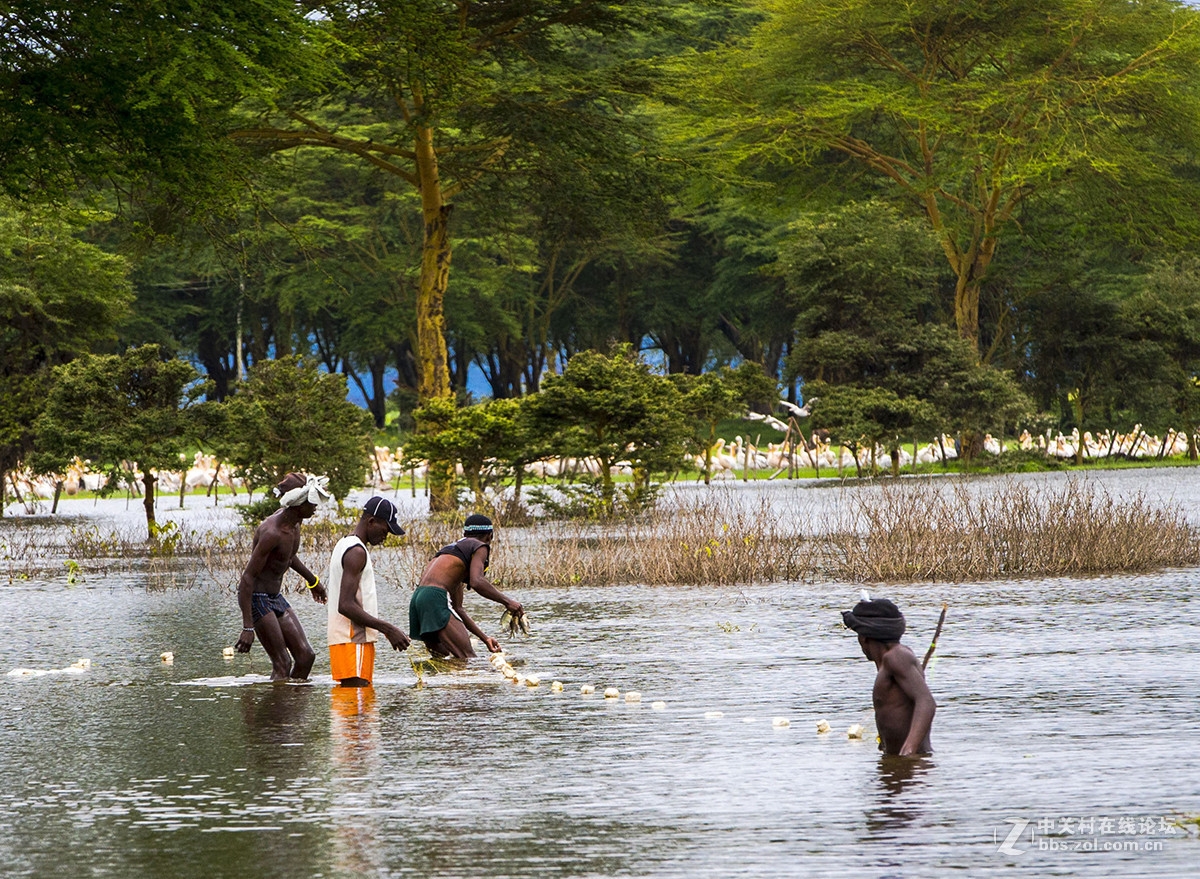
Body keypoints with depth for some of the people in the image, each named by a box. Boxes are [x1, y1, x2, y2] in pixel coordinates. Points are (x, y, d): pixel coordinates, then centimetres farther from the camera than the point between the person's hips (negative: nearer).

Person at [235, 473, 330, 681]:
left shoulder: (294, 523, 2)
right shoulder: (272, 532, -25)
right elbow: (247, 577, -26)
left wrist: (312, 580, 39)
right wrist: (247, 628, -29)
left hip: (275, 597, 9)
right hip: (256, 598, -9)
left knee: (305, 656, 2)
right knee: (282, 664, -11)